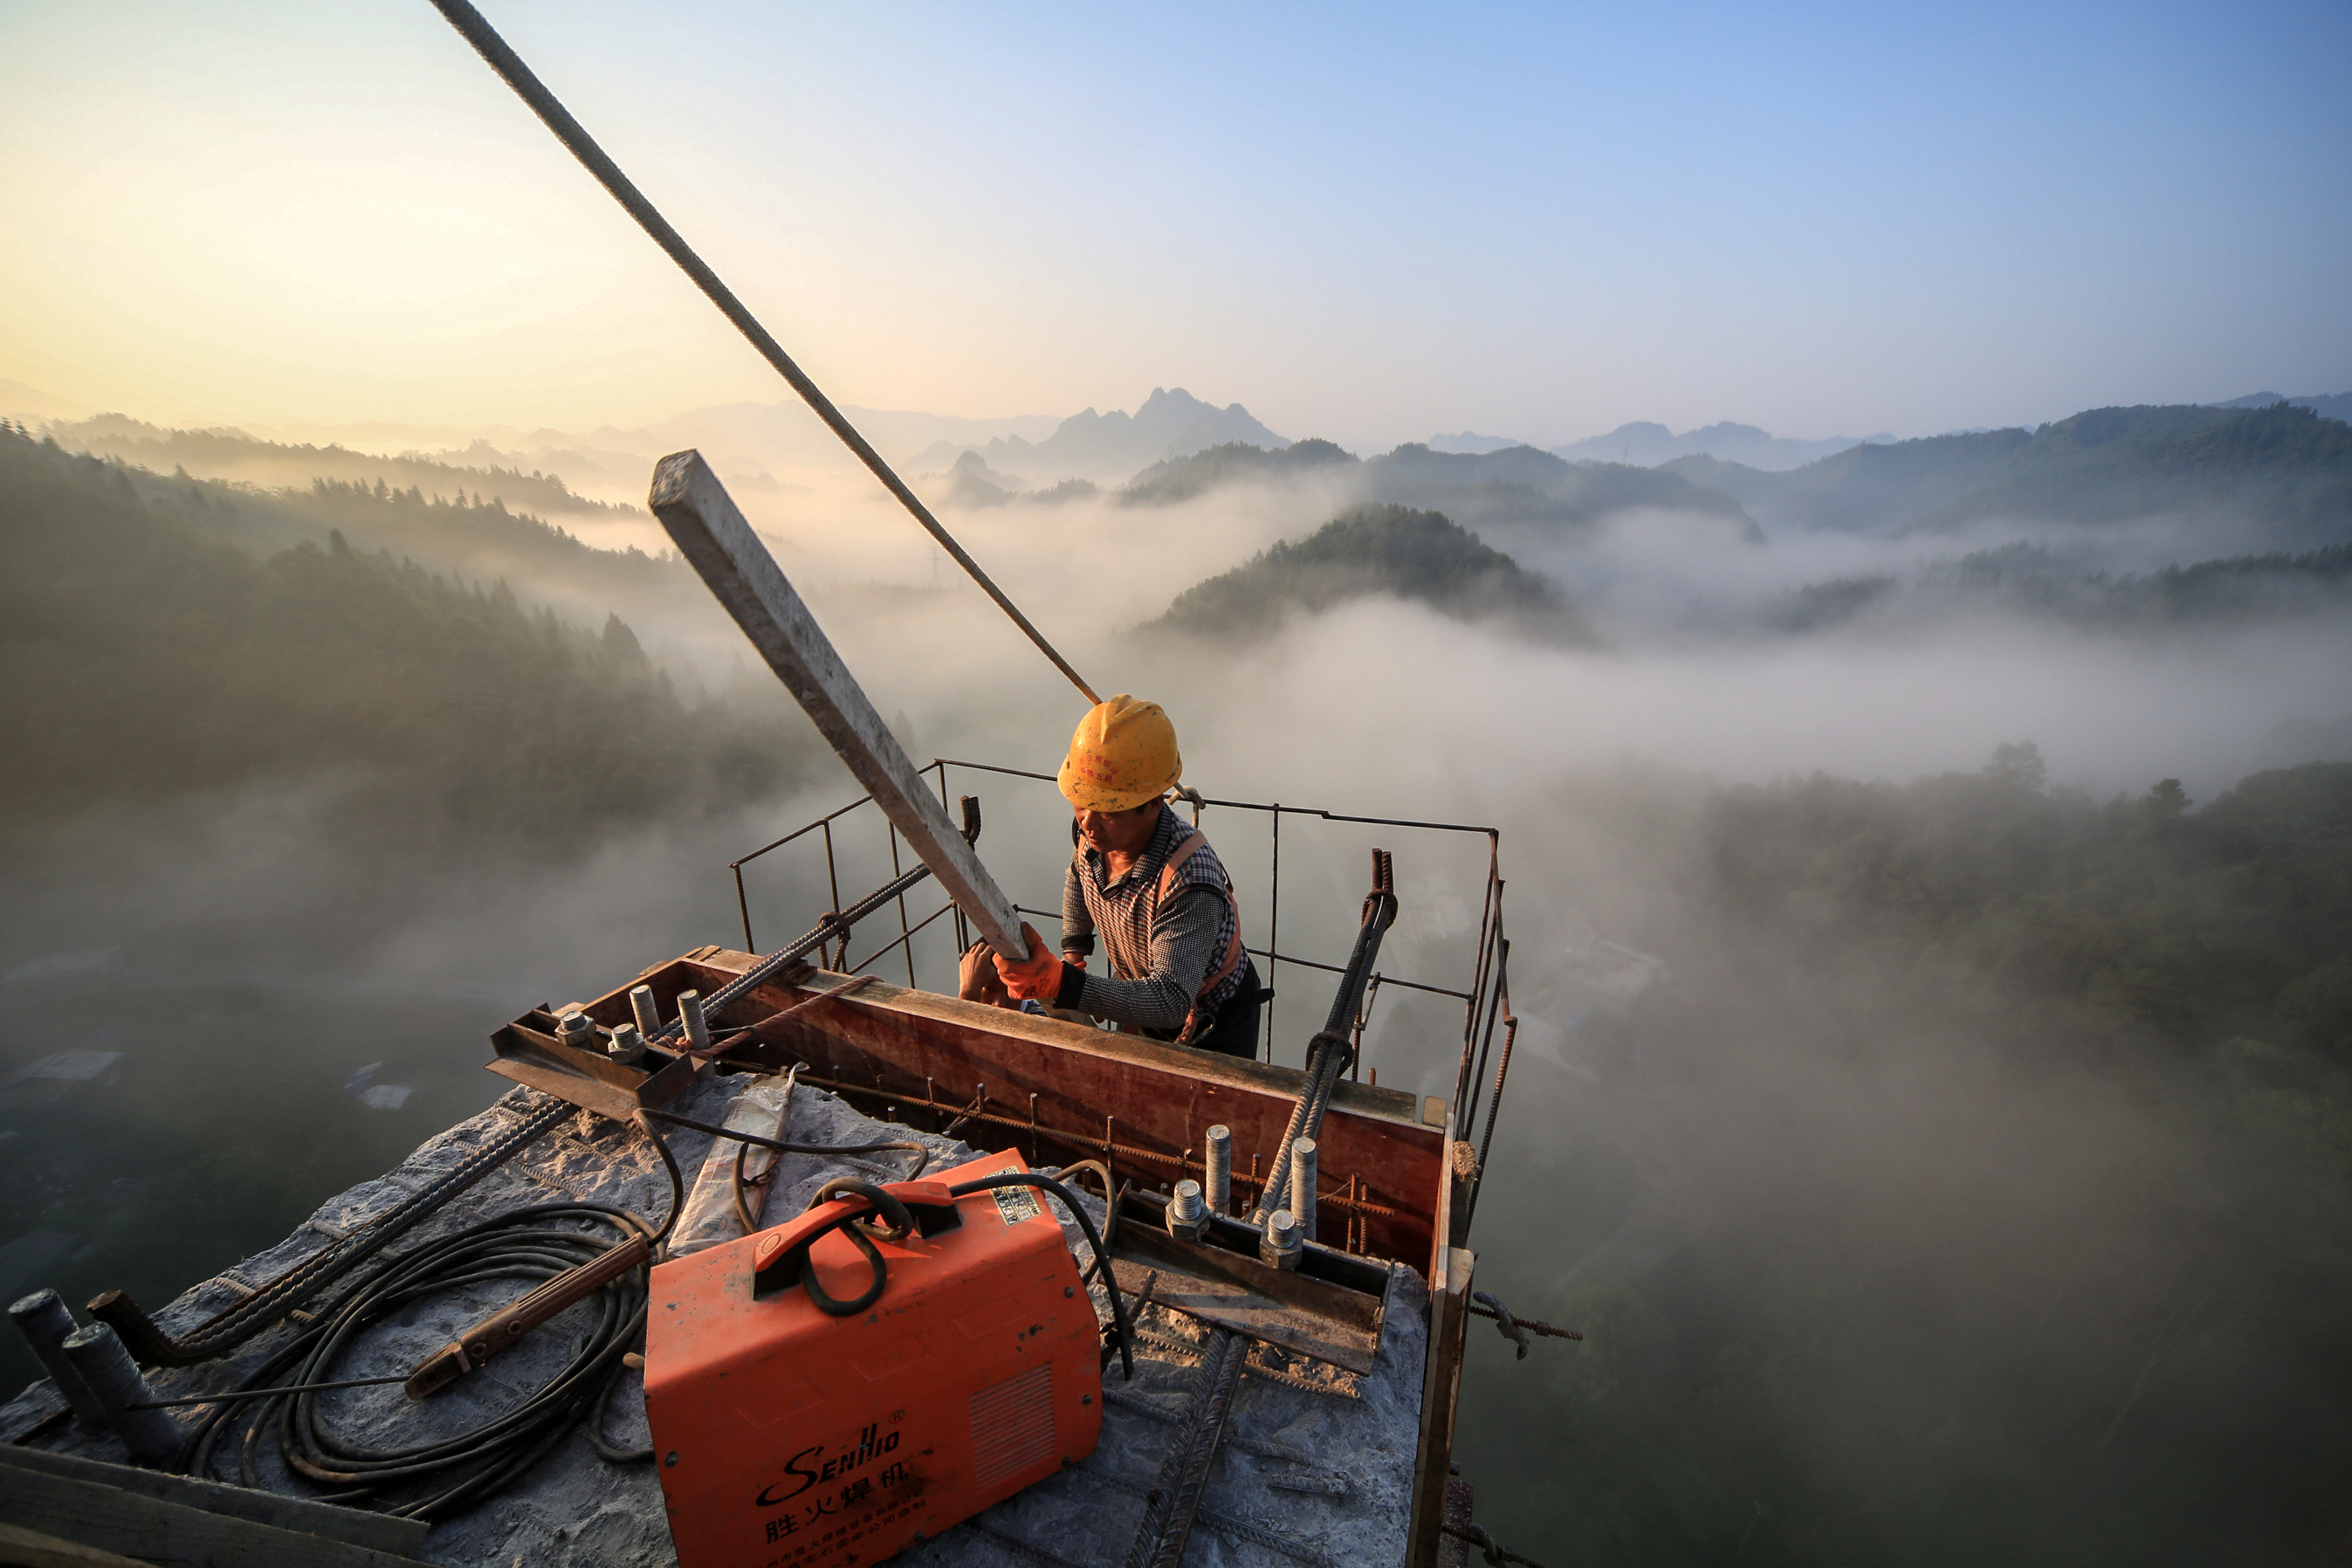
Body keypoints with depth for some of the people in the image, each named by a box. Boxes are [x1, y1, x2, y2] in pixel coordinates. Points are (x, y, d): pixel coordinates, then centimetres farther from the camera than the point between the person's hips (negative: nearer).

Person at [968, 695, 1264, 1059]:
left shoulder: (1190, 883, -42)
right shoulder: (1092, 827, -19)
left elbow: (1170, 1003, -46)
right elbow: (1078, 877, 7)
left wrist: (1057, 982, -55)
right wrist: (1073, 953, -1)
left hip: (1213, 1025, -6)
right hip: (1143, 1007, 7)